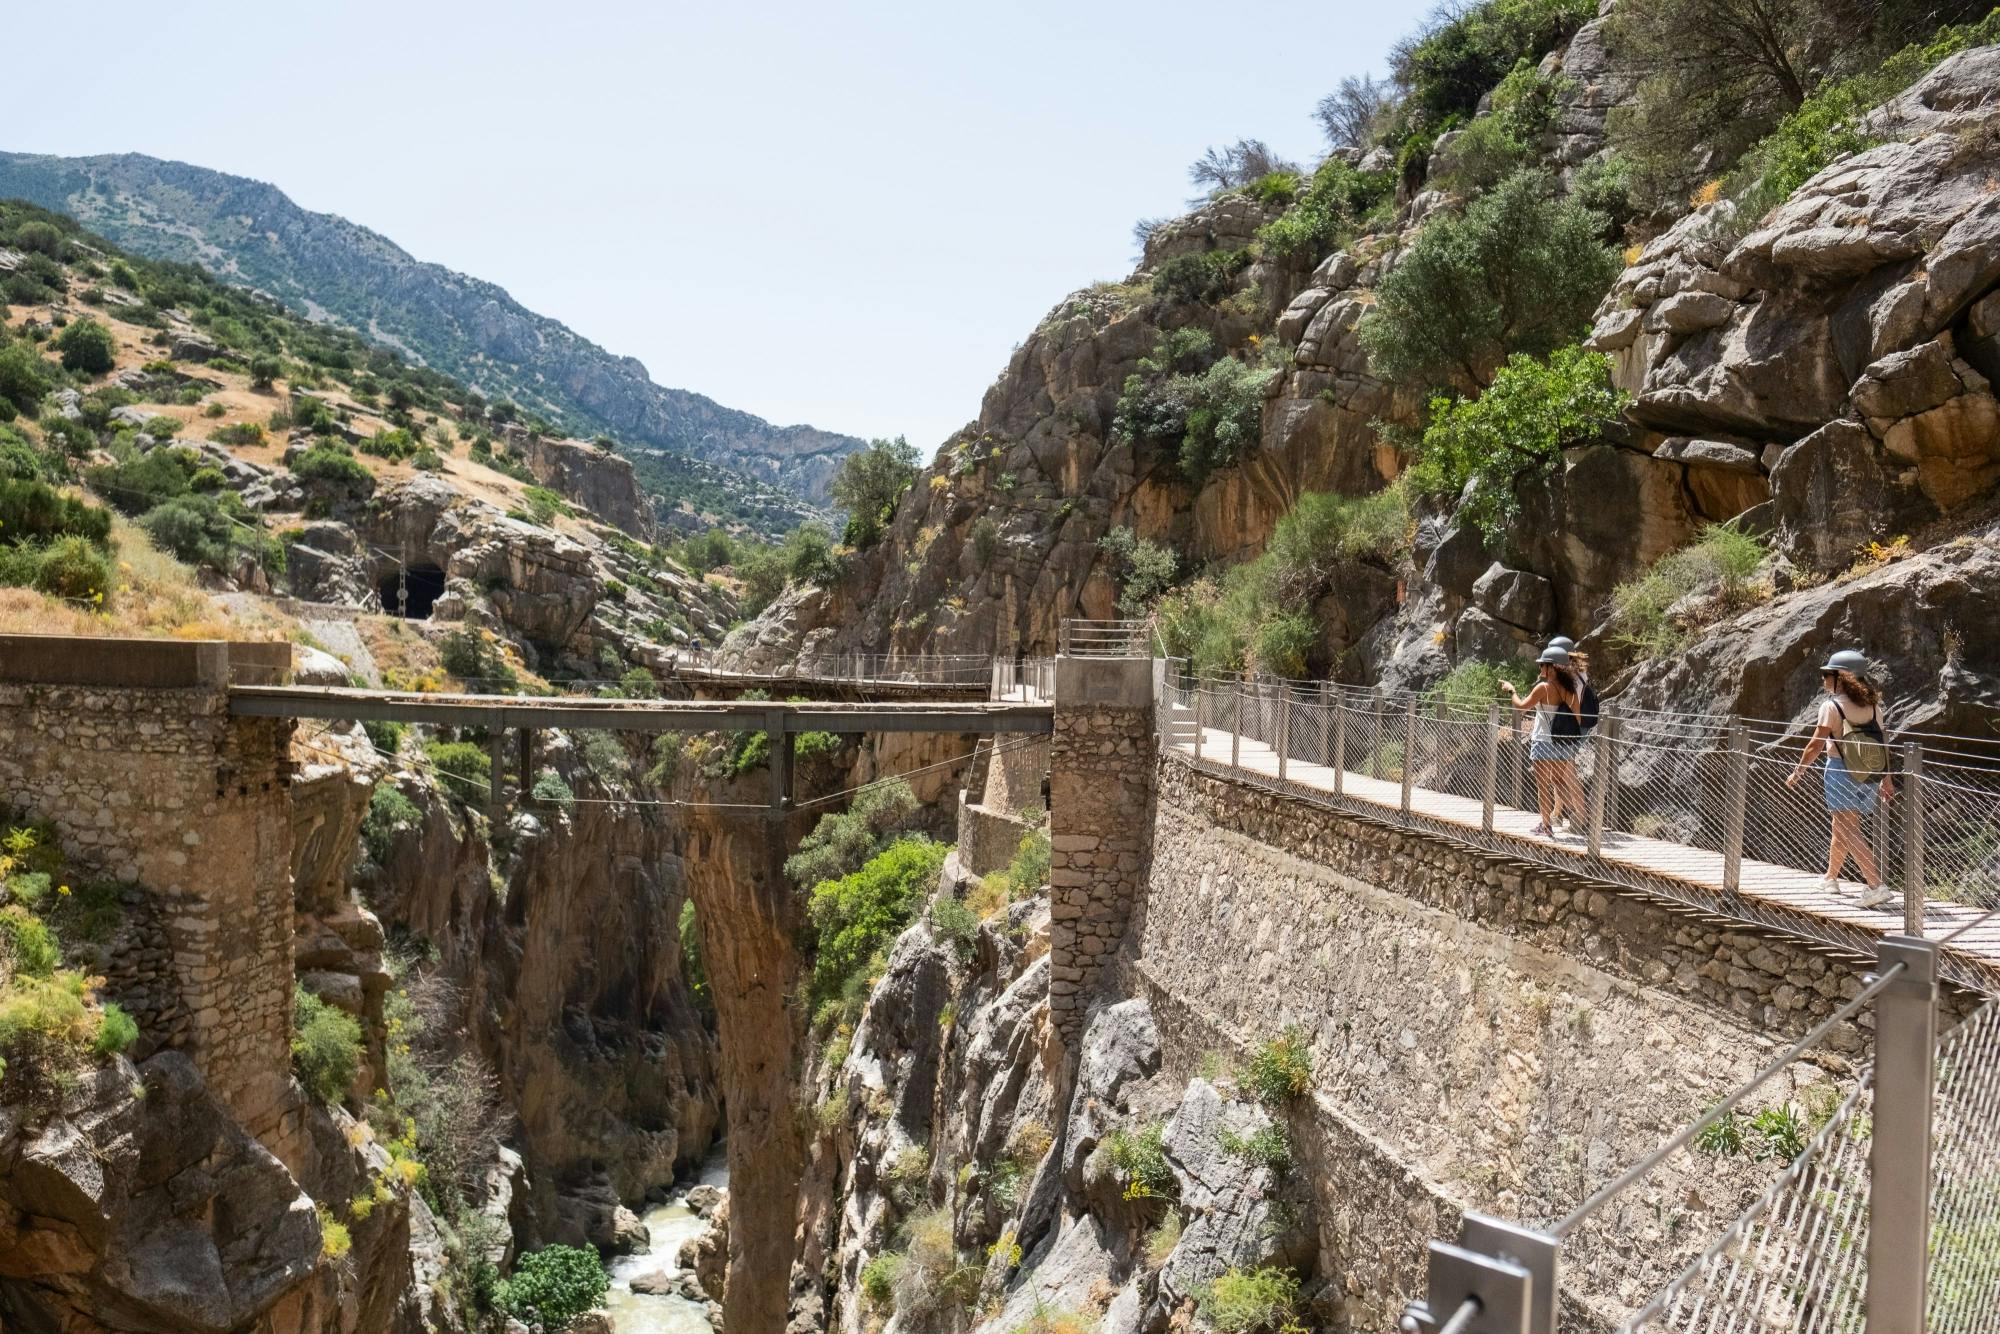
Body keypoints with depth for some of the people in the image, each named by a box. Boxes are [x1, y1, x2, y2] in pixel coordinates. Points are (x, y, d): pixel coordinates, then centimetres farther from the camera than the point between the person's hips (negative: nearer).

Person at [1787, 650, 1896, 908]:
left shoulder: (1832, 706, -10)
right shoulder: (1872, 705, 7)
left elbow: (1816, 745, -9)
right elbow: (1882, 744, 10)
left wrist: (1797, 773, 1)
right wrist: (1886, 778, 18)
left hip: (1840, 770, -7)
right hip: (1867, 775, 7)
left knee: (1850, 832, -9)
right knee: (1840, 829, 21)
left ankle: (1876, 885, -19)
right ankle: (1831, 878, 36)